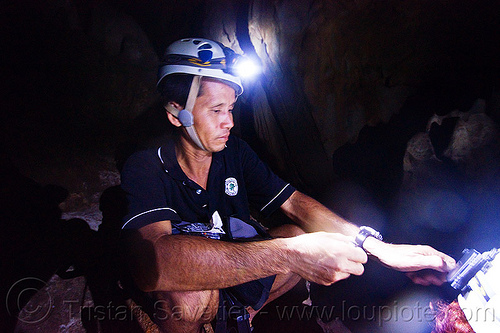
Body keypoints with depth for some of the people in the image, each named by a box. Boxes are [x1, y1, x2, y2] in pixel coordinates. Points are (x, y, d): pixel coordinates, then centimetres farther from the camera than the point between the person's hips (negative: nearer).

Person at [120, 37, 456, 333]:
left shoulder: (235, 152, -7)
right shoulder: (145, 168, -25)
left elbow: (295, 202, -12)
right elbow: (151, 264, -43)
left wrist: (378, 247, -27)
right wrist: (289, 253, -50)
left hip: (236, 269, 6)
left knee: (310, 237, -11)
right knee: (188, 294, -39)